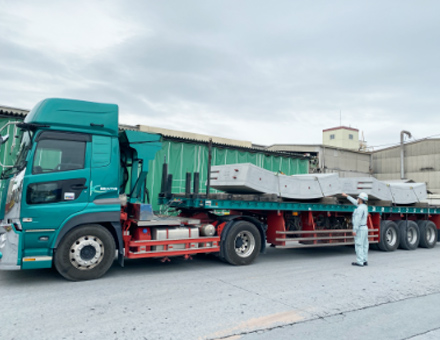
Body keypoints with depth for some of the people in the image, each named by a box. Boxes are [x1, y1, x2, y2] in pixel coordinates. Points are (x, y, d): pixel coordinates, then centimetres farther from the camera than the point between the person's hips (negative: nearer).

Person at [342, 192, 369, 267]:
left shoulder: (360, 208, -20)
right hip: (364, 228, 9)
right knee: (364, 246, 11)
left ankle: (360, 262, -3)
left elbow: (358, 220, -24)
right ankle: (364, 261, 15)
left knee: (359, 246, -5)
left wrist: (354, 230, -22)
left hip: (360, 229, -9)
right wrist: (346, 196, 31)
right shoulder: (364, 206, 10)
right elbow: (355, 202, 25)